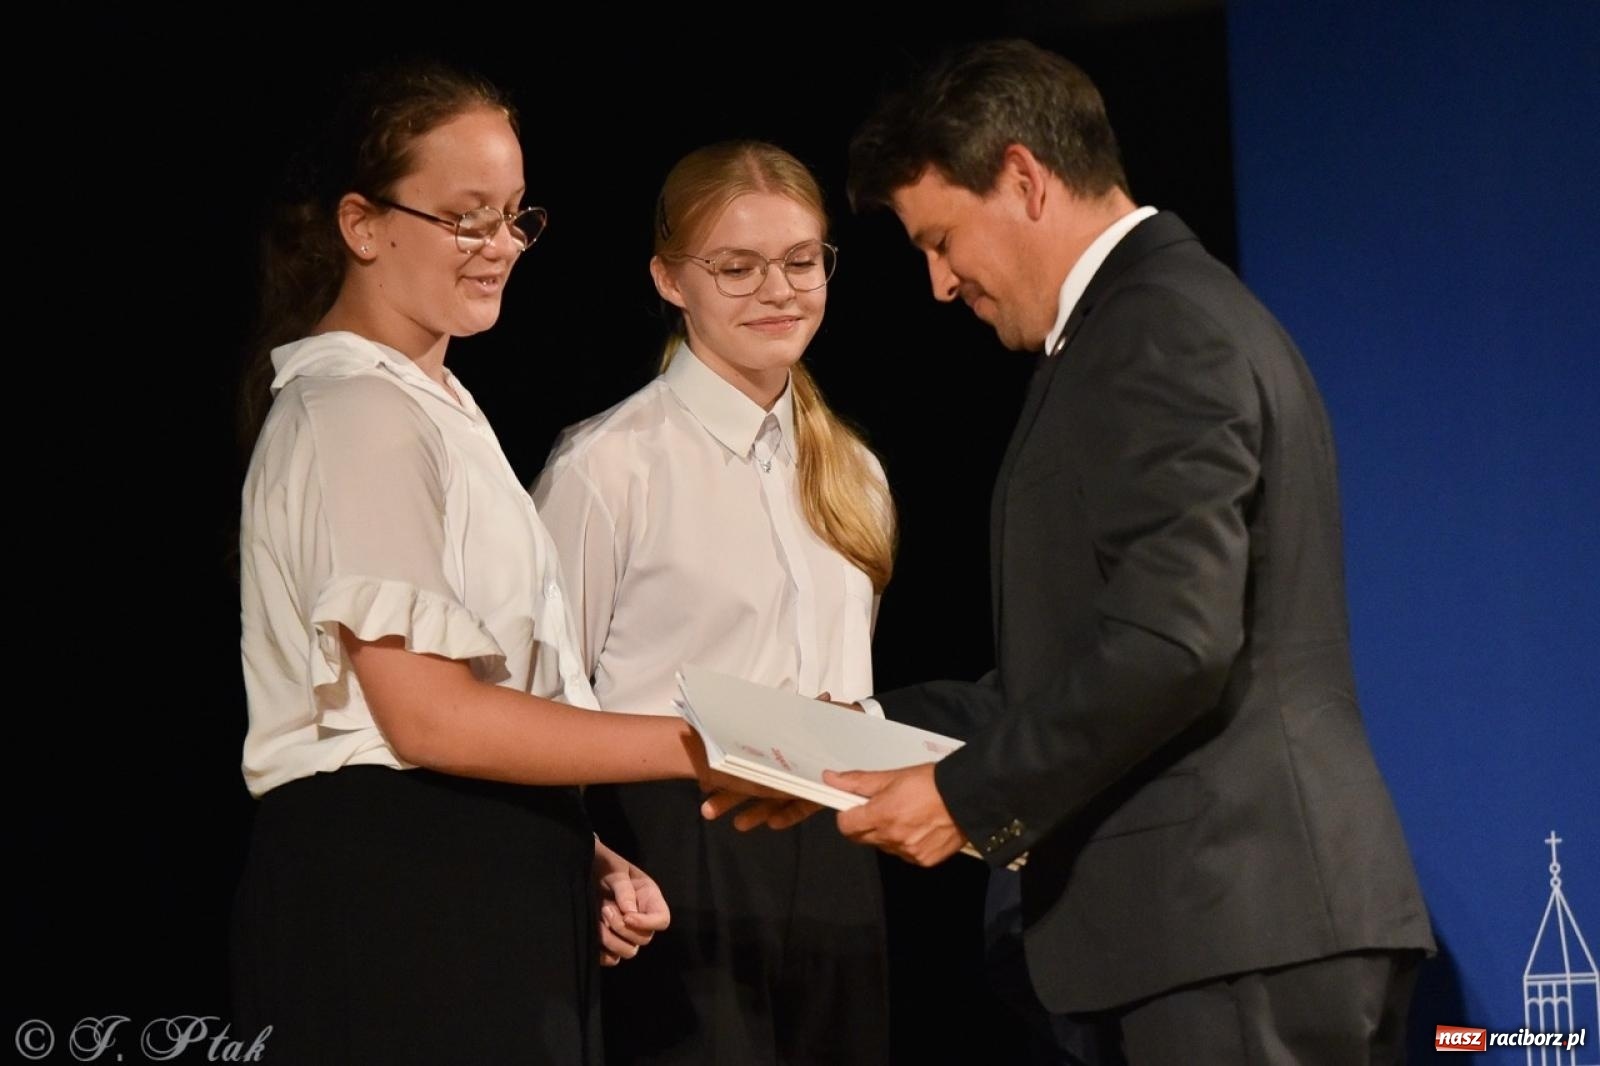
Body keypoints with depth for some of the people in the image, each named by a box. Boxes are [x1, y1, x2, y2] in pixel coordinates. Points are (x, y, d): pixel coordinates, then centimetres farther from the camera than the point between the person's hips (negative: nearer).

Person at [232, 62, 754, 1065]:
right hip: (398, 901, -9)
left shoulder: (437, 407, 21)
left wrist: (584, 859, 9)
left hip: (483, 892, 9)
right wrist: (695, 747, -18)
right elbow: (430, 716, -19)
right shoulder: (357, 414, -10)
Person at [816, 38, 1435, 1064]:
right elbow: (1095, 646, 22)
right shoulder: (1186, 308, 21)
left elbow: (1172, 642, -21)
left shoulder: (1158, 331, -11)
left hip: (1232, 922, -10)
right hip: (1273, 906, 10)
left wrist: (970, 793, -13)